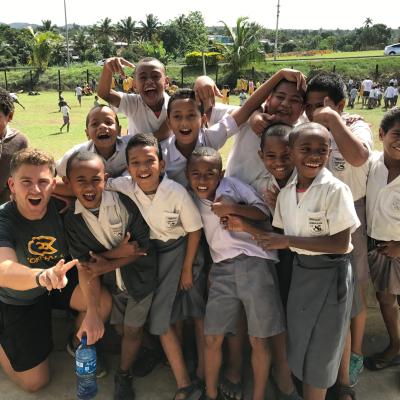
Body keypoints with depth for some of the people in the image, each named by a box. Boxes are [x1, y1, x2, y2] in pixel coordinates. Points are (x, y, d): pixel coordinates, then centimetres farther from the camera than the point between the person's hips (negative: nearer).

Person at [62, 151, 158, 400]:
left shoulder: (124, 203, -24)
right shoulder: (71, 218, -14)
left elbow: (143, 246, -21)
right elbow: (83, 260, -12)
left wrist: (107, 265, -23)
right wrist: (116, 253, -26)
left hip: (139, 277, -3)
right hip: (111, 282, 4)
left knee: (132, 330, 8)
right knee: (120, 328, 19)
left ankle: (124, 376, 33)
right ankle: (143, 351, 51)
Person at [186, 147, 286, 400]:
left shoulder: (233, 185, -2)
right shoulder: (192, 200, 10)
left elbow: (264, 213, -4)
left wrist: (233, 208, -15)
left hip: (254, 263, -3)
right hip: (222, 269, 4)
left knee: (258, 340, 3)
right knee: (213, 338, 6)